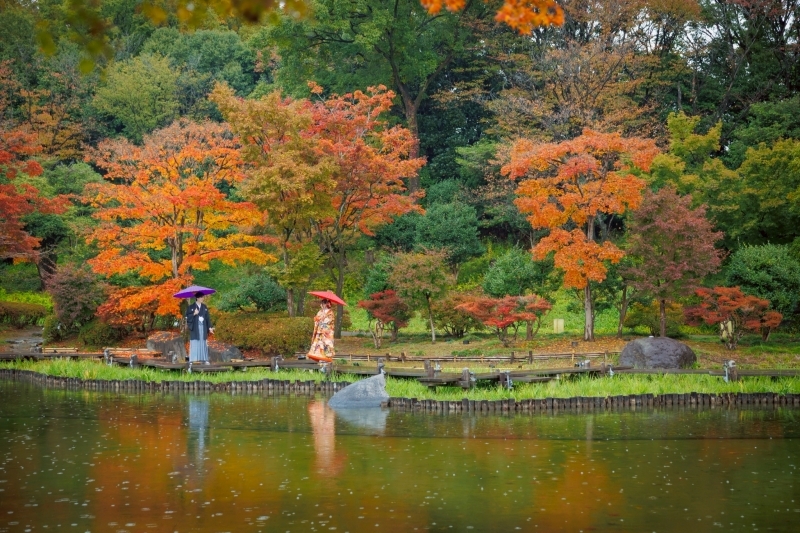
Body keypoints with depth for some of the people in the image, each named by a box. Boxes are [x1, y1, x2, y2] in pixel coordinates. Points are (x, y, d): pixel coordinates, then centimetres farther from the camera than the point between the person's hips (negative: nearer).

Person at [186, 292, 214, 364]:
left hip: (203, 327, 4)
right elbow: (187, 316, -4)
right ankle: (194, 360, -8)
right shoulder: (191, 307, -1)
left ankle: (203, 359, 3)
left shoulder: (204, 307, 11)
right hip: (195, 327, -4)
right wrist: (194, 314, -20)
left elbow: (208, 318, 10)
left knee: (203, 343, 2)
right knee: (195, 343, -7)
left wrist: (210, 327, 2)